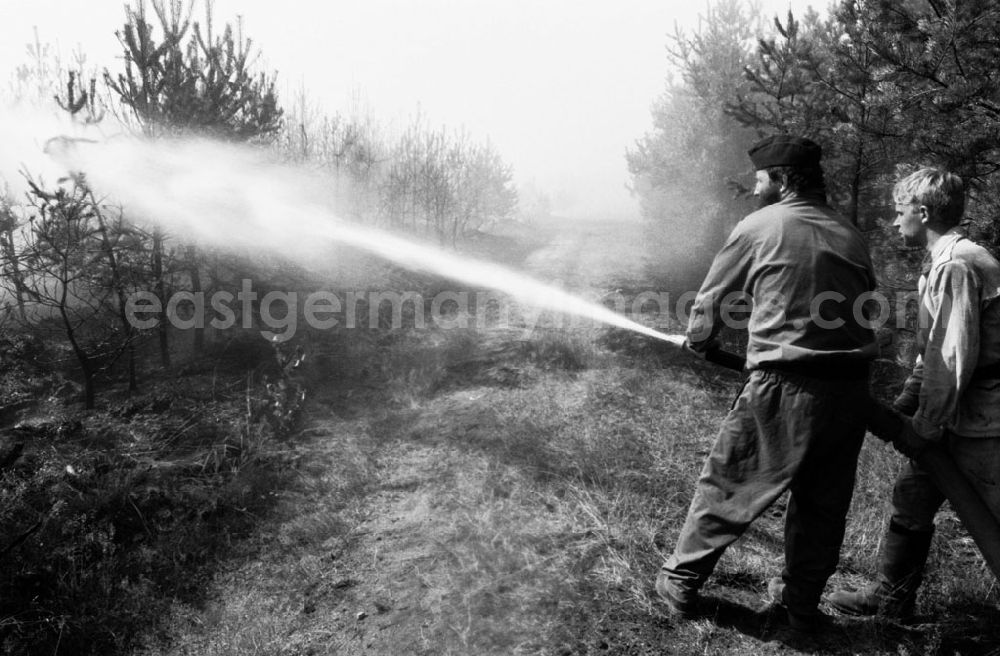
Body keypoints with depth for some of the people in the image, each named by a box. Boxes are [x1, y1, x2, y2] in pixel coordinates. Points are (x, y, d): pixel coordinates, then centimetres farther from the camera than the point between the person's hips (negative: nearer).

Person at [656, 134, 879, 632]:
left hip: (784, 386, -5)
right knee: (824, 502, 16)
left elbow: (710, 300, 5)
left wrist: (701, 342, 25)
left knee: (726, 487, 7)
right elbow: (864, 306, 11)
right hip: (852, 386, 5)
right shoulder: (851, 236, 11)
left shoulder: (759, 227, -1)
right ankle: (802, 602, 31)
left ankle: (681, 583, 19)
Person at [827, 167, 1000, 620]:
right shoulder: (944, 264, 13)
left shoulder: (957, 265, -19)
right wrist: (906, 402, 10)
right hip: (958, 419, 10)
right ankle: (892, 596, 27)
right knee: (912, 495, 14)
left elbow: (956, 358, -23)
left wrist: (923, 427, -17)